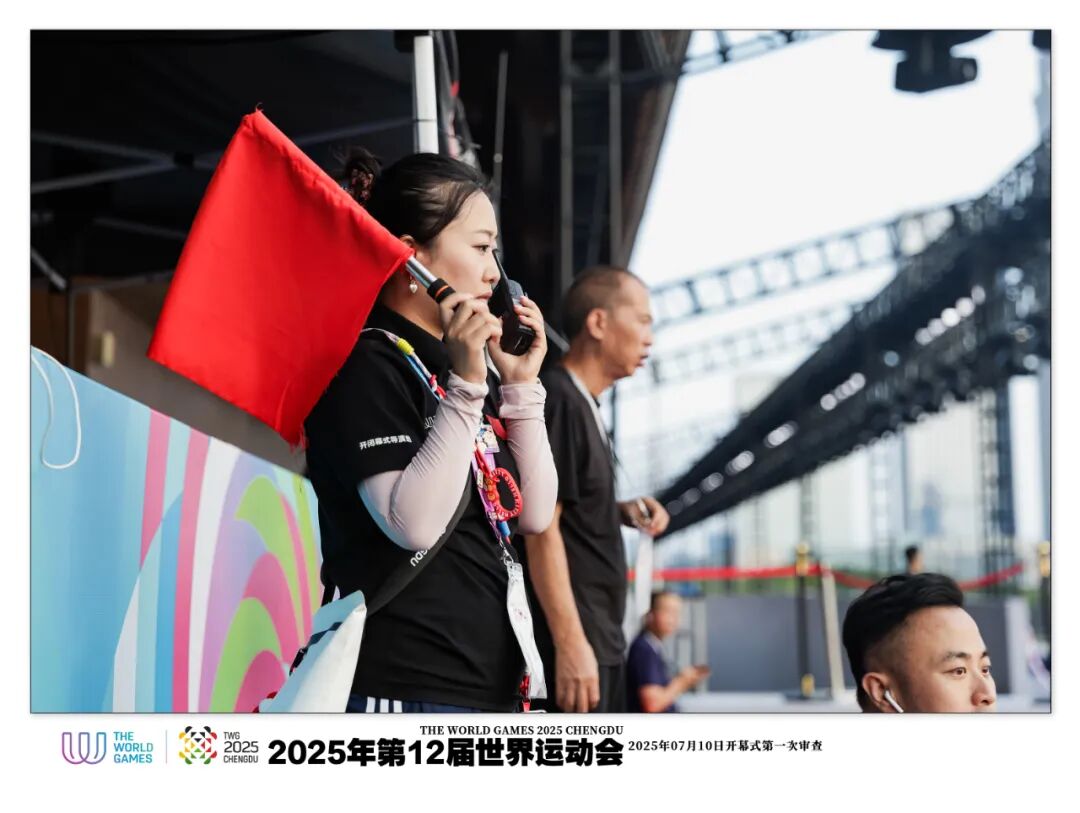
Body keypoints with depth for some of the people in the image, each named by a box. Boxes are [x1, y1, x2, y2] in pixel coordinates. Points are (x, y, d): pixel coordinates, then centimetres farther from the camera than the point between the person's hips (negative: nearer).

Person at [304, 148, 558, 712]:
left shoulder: (463, 368, 17)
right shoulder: (366, 365, -9)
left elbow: (534, 513, 13)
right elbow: (413, 522, -20)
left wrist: (521, 383, 8)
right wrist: (465, 388, -18)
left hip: (487, 684, 9)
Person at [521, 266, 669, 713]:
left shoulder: (581, 406, 16)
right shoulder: (557, 401, -13)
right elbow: (541, 529, -20)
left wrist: (623, 512, 8)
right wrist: (570, 642, -24)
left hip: (600, 638, 10)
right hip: (572, 640, -10)